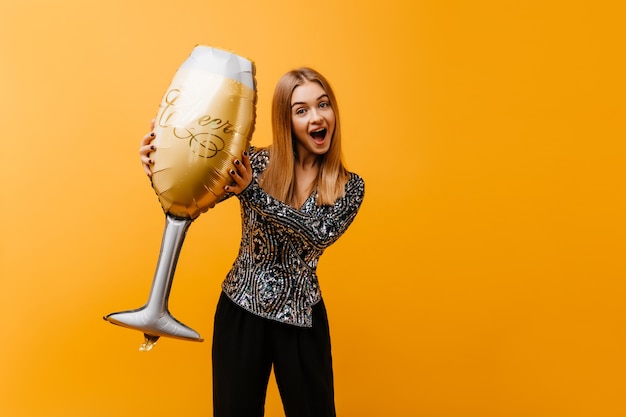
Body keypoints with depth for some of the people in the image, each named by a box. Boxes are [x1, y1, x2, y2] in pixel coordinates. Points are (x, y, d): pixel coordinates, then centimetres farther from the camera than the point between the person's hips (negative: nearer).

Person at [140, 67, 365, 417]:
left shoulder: (349, 186, -3)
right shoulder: (254, 163, -8)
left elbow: (320, 233, -20)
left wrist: (252, 193, -29)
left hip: (302, 319, 1)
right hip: (241, 310, -1)